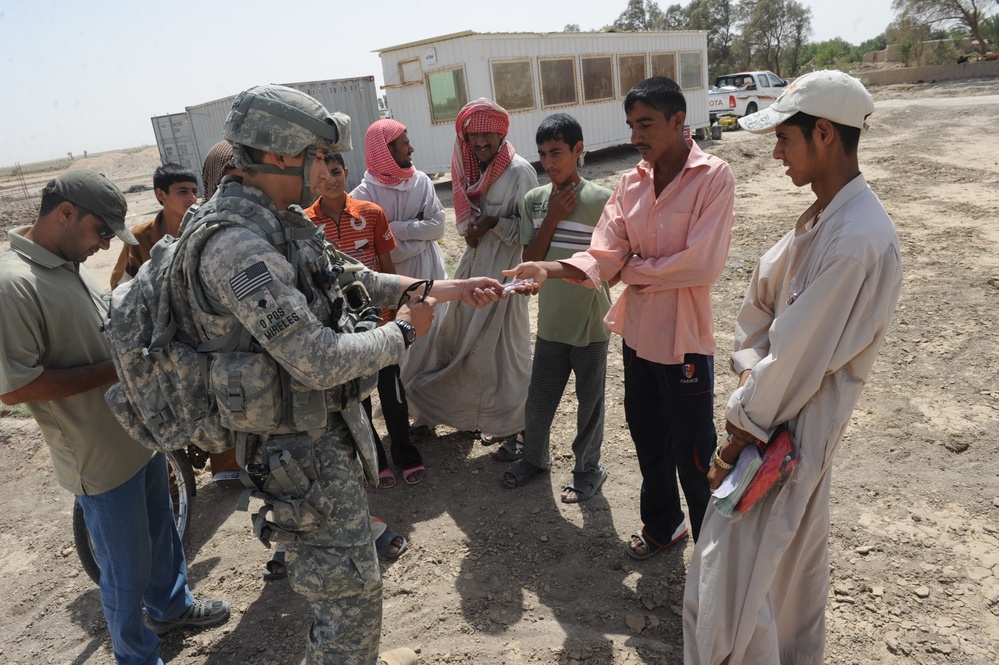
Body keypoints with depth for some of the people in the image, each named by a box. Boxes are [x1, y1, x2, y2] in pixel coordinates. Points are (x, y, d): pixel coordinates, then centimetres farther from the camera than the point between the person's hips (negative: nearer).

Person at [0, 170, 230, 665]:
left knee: (160, 532, 28)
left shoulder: (73, 264, 5)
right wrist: (114, 369, -22)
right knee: (127, 569, 9)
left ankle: (171, 606, 52)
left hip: (142, 433, 9)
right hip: (101, 457, -9)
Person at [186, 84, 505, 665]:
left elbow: (354, 279, 14)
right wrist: (403, 332, -13)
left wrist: (452, 288, 9)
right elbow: (320, 361, -30)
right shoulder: (236, 246, -27)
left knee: (349, 576, 26)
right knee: (350, 589, 5)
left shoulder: (281, 222, 5)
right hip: (302, 449, -10)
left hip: (332, 426, 10)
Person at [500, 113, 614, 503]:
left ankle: (588, 468, 34)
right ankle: (535, 458, 41)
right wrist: (552, 218, -12)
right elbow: (530, 260, -3)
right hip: (550, 321, 4)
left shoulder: (601, 200, -12)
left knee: (589, 402, 13)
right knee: (538, 399, 17)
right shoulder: (534, 201, 0)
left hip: (590, 322, -4)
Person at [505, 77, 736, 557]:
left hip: (684, 337, -6)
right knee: (648, 438, 22)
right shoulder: (632, 182, 4)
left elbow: (702, 264, -22)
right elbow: (605, 254, -5)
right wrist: (548, 269, -21)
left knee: (693, 454, 8)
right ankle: (663, 524, 46)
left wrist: (633, 270, -10)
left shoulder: (713, 177, -13)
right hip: (638, 331, 6)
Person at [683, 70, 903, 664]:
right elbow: (762, 295, 6)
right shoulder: (823, 217, 4)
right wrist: (750, 373, -6)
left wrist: (742, 426, -14)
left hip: (795, 425, -10)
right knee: (797, 554, 26)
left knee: (731, 579, -1)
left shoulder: (857, 240, -27)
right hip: (780, 405, 10)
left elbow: (799, 355, -25)